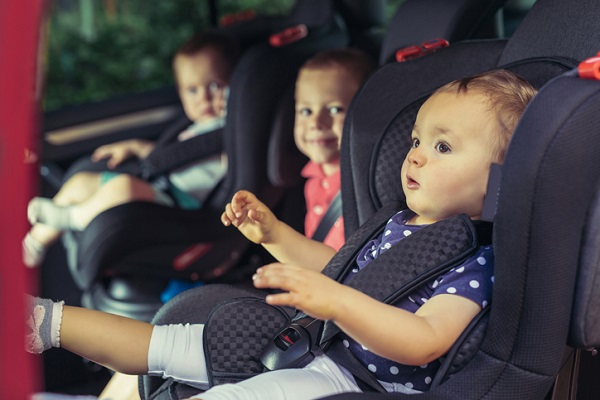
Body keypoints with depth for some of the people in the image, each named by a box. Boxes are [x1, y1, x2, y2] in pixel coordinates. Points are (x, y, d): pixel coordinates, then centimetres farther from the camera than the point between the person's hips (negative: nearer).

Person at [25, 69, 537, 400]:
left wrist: (336, 301, -43)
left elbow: (424, 342, -32)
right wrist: (275, 234, 24)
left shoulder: (473, 261, -17)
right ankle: (46, 320, 18)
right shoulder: (400, 223, 14)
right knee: (169, 342, 10)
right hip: (304, 347, 10)